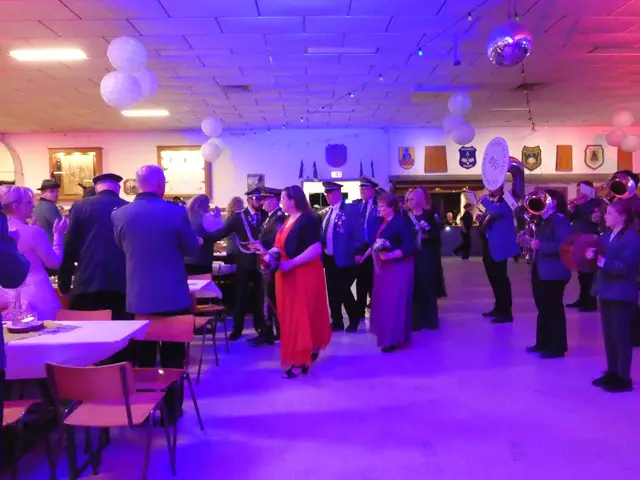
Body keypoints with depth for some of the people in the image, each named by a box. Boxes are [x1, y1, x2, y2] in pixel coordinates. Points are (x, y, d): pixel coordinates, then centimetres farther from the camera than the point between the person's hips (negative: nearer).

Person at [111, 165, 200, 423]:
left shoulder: (119, 214, -4)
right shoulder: (176, 212, -12)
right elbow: (192, 249, -1)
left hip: (138, 297, 2)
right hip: (173, 297, -2)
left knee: (143, 359, 14)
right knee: (172, 357, 11)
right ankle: (171, 410, 19)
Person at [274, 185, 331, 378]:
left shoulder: (307, 220, -16)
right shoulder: (288, 221, 12)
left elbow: (316, 249, -25)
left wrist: (290, 263, -26)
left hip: (303, 275, -9)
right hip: (287, 276, 9)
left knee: (300, 315, -4)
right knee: (291, 315, 14)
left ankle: (300, 361, 3)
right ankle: (310, 349, 30)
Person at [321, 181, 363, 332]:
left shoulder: (351, 210, -7)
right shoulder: (327, 212, 13)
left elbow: (357, 233, -9)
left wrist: (357, 253, -12)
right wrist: (322, 250, 10)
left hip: (343, 258, -7)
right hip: (329, 259, 7)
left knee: (343, 290, -4)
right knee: (332, 291, 10)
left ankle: (354, 319, 17)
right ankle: (337, 322, 20)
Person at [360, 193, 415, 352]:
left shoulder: (401, 222, -15)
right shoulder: (383, 223, 10)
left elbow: (410, 247, -20)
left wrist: (391, 255, -30)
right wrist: (366, 254, 14)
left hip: (397, 268, -9)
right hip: (383, 268, 9)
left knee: (393, 302, -5)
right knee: (384, 301, 14)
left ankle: (394, 338, 3)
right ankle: (387, 333, 26)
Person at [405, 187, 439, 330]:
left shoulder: (429, 214, 3)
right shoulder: (406, 216, 7)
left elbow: (435, 232, -3)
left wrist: (426, 235, -19)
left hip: (427, 254, -1)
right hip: (412, 255, 1)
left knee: (428, 286, 2)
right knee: (414, 287, -1)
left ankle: (430, 319, 12)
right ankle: (416, 320, 7)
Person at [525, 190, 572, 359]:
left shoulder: (560, 220, -13)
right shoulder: (544, 221, 16)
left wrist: (540, 245, -25)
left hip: (553, 272, -10)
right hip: (540, 270, 10)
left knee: (554, 308, -3)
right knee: (543, 308, 15)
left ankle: (558, 347, 6)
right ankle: (543, 343, 24)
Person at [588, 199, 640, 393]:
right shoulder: (606, 236, 11)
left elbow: (624, 267, -21)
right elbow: (600, 258, 10)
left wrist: (602, 261, -30)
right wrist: (592, 255, -10)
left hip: (622, 295, -8)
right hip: (606, 291, 8)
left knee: (621, 335, -1)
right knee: (608, 334, 14)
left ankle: (623, 378, 9)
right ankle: (612, 372, 25)